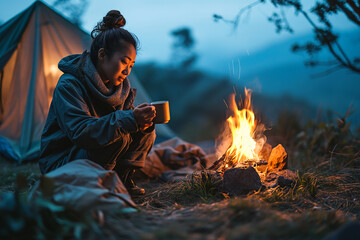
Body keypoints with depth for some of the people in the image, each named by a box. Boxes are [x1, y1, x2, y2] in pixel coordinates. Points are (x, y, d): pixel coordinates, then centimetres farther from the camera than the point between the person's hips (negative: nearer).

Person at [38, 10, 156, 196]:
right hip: (58, 166, -7)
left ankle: (122, 179, 3)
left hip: (90, 153, 8)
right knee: (119, 135, -30)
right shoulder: (68, 86, -23)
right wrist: (129, 120, -44)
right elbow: (79, 131, -34)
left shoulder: (121, 85, 2)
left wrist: (143, 120, -24)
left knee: (146, 132, -7)